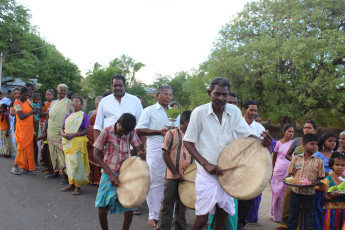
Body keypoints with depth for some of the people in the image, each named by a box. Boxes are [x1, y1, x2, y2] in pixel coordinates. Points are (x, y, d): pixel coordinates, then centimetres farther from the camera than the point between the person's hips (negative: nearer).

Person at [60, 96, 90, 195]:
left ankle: (78, 186, 0)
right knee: (69, 162, 10)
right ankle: (71, 184, 20)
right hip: (67, 142, 6)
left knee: (77, 163, -7)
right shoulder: (68, 115, 15)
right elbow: (63, 128, 16)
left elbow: (87, 130, -10)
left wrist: (73, 134, -17)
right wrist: (63, 134, -7)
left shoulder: (83, 116, -2)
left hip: (78, 142, -6)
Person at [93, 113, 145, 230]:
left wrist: (140, 155, -28)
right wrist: (110, 173, -14)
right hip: (109, 174, -2)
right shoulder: (107, 132, -7)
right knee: (102, 208, -5)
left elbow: (138, 149, -1)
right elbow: (96, 154, -7)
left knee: (129, 209, -3)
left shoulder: (131, 133, 0)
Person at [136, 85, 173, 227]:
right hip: (155, 150, -4)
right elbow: (139, 130, -5)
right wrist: (160, 132, -11)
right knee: (155, 183, -1)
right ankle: (153, 215, 12)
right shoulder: (149, 111, 3)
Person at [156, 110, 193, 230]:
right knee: (167, 205, 3)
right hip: (172, 177, -5)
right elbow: (165, 154, -10)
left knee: (182, 206, 16)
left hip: (186, 177, 5)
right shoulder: (172, 133, -6)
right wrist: (175, 173, -14)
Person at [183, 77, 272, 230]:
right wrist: (206, 164, -17)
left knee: (223, 217, 13)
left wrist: (261, 140, -24)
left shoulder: (234, 111, 1)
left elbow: (247, 134, 0)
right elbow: (188, 142, -7)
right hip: (206, 173, -4)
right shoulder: (199, 112, -9)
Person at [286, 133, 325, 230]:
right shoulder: (296, 158, 2)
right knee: (292, 215, 14)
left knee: (309, 216, 7)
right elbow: (290, 173, 7)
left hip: (309, 193, -1)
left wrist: (316, 182, -19)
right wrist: (287, 179, -13)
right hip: (295, 191, 1)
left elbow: (321, 178, 1)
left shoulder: (319, 161, -2)